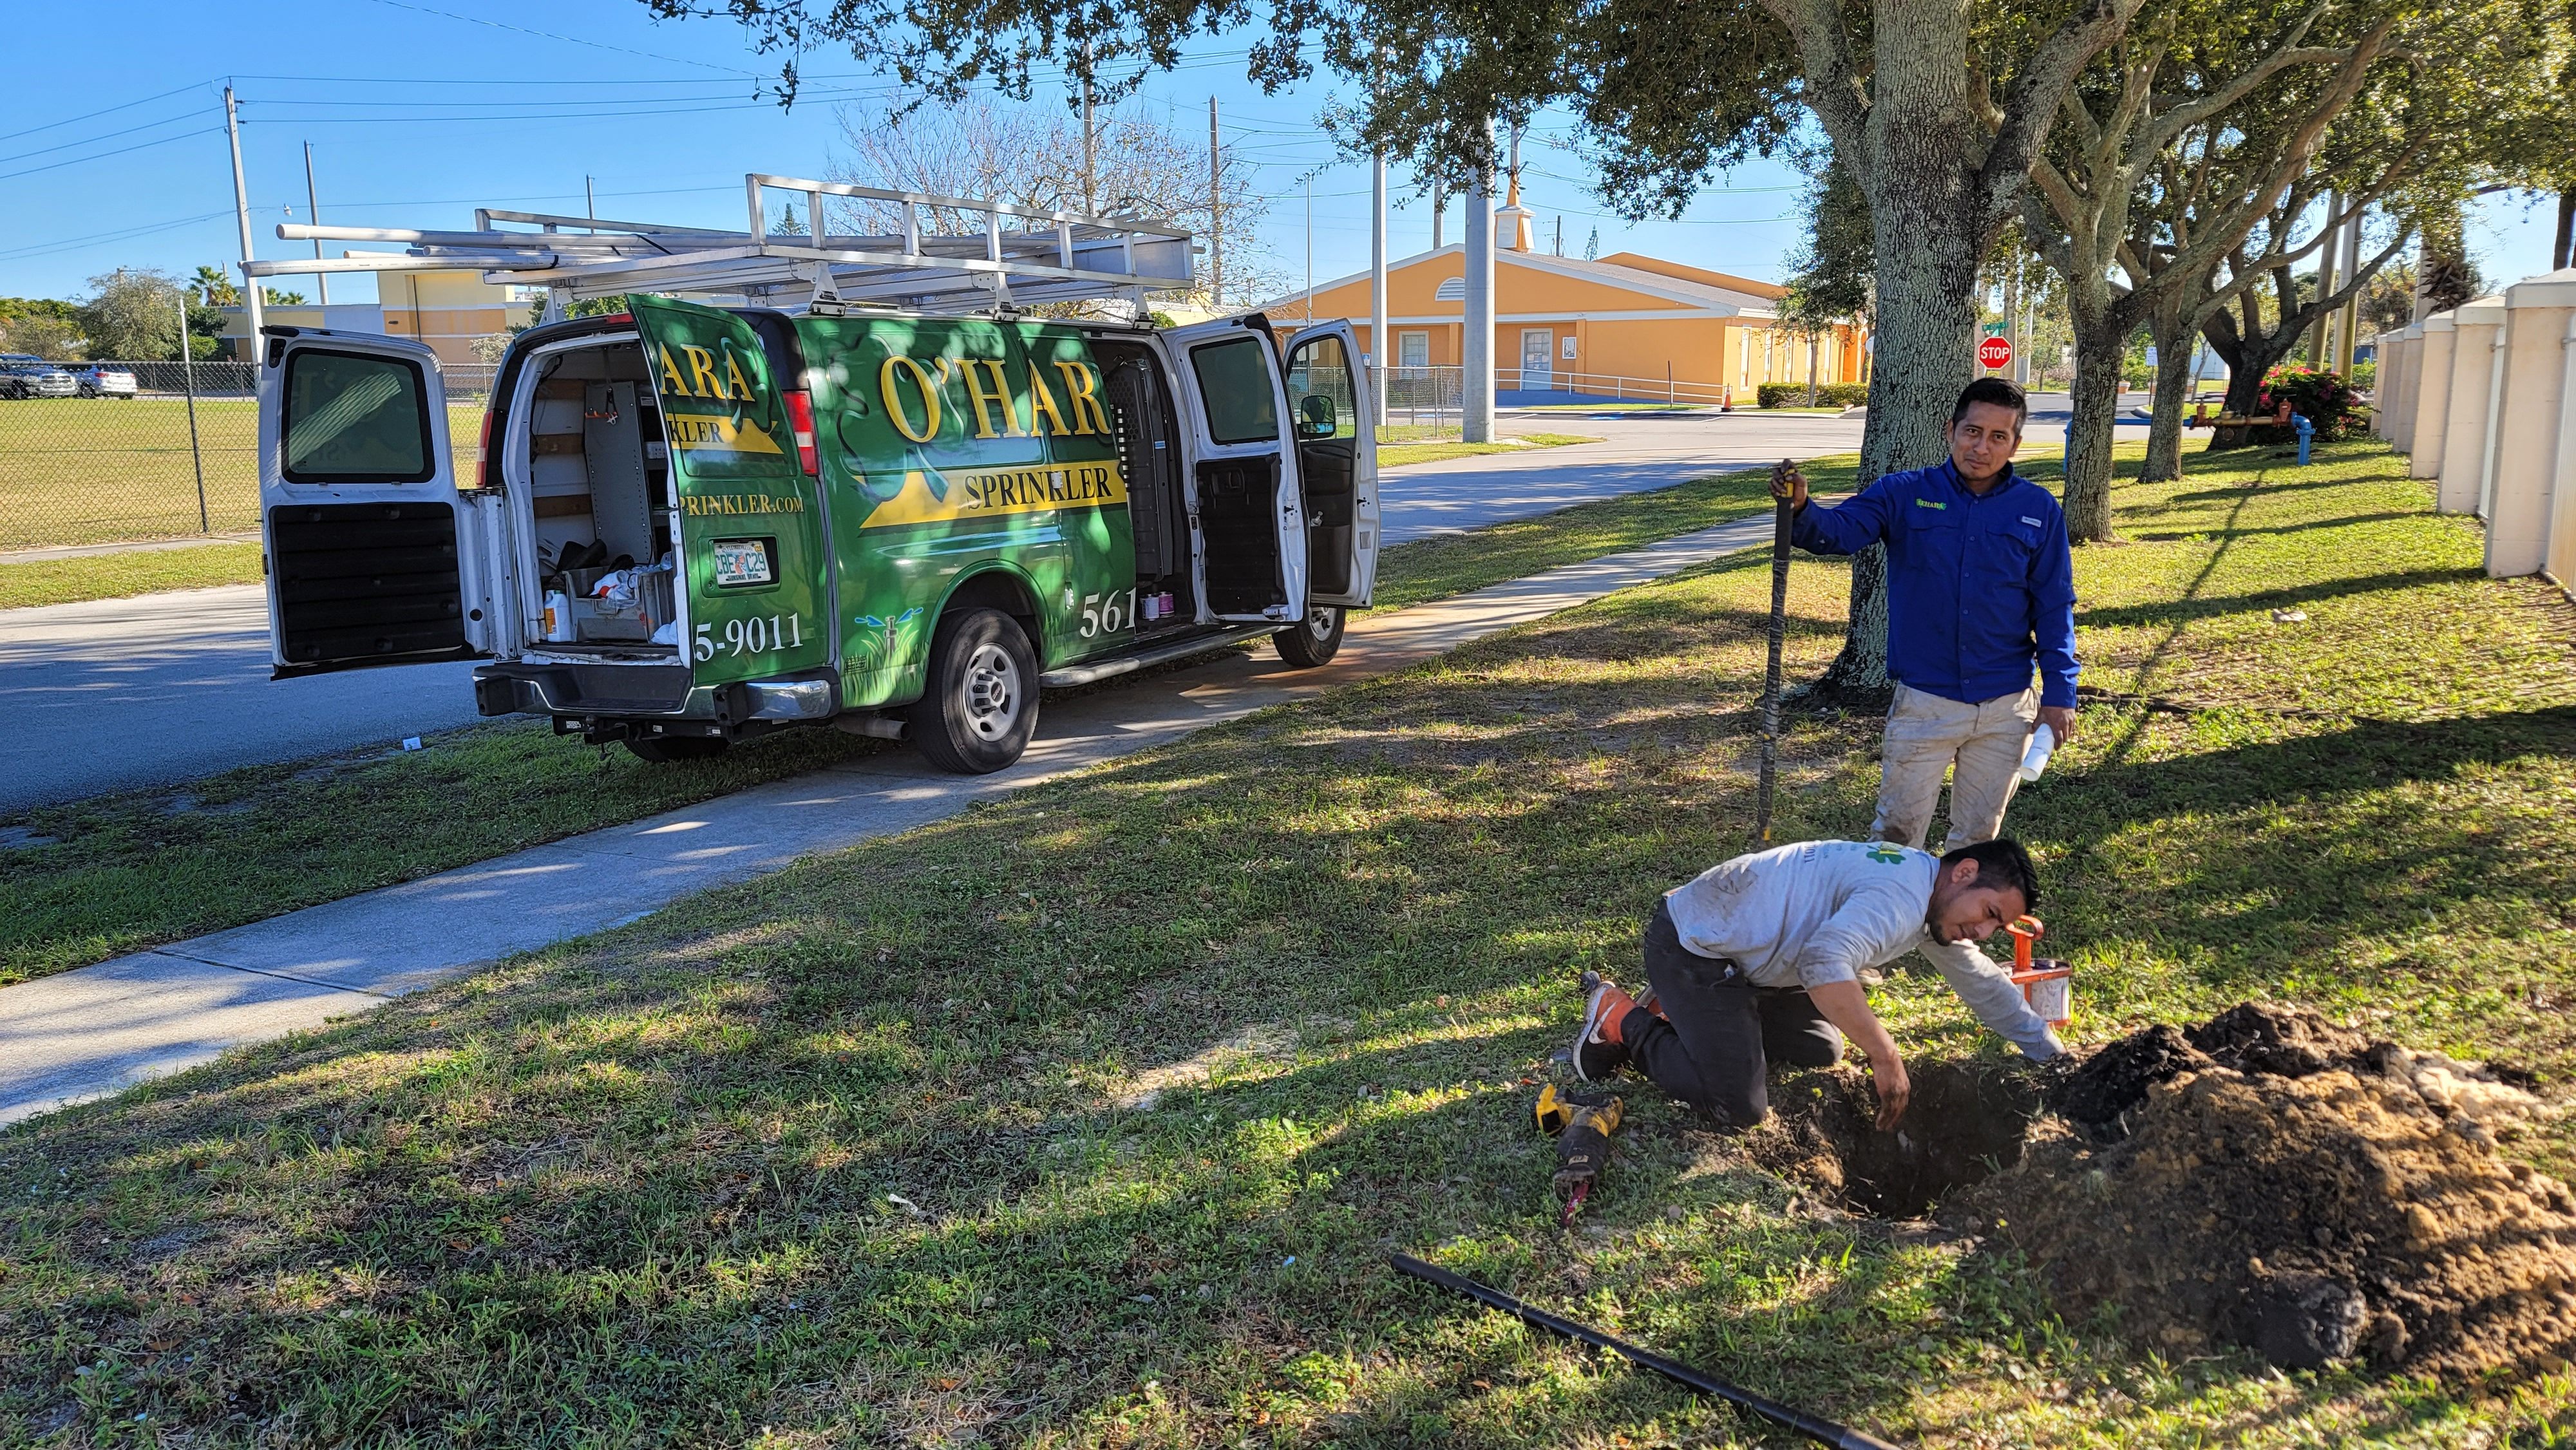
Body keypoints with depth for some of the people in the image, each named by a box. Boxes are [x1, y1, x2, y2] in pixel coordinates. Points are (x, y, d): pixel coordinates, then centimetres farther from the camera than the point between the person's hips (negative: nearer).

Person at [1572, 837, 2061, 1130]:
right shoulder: (1901, 898, -26)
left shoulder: (1936, 908, 8)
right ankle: (1623, 1021, 2)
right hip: (1693, 945, -10)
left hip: (1743, 952, 10)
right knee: (1741, 1109, -14)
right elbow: (1824, 963, -42)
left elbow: (1986, 985, 22)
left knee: (1821, 1053, 17)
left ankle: (1682, 1012, 22)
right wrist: (1885, 1057, -34)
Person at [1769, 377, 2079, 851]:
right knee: (1897, 832, 2)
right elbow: (1838, 531, -18)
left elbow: (2054, 607, 3)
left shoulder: (2039, 510, 0)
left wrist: (2059, 692, -1)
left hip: (2006, 706, 2)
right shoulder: (1904, 494, -4)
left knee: (1978, 836, 16)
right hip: (1924, 701, -2)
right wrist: (1800, 509, -41)